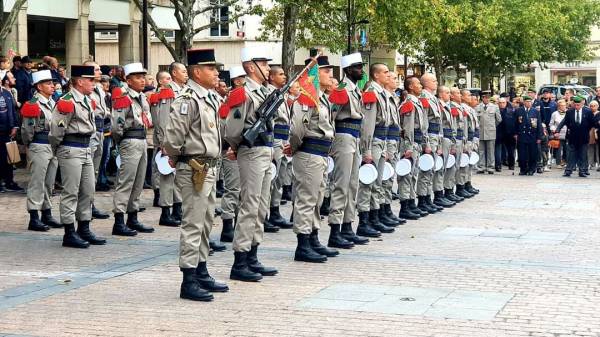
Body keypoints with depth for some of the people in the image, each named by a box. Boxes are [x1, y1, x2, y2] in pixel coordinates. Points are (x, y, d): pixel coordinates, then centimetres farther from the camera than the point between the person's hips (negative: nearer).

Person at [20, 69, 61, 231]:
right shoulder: (33, 104, -12)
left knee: (49, 183, 14)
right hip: (39, 147, -8)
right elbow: (27, 129, -14)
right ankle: (34, 218, -1)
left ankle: (47, 215, 23)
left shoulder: (52, 102, 14)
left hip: (53, 145, 8)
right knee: (37, 183, -5)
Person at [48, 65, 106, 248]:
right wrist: (58, 150, -2)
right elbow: (56, 130, -15)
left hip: (86, 150, 9)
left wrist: (86, 145, 19)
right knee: (71, 192, -3)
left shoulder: (87, 101, 14)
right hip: (71, 151, -9)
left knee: (88, 192, 13)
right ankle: (69, 234, 2)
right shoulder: (67, 102, -16)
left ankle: (84, 229, 23)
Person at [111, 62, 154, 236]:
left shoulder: (143, 98, 15)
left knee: (138, 183, 14)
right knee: (125, 182, -8)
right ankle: (119, 222, -7)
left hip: (142, 141, 9)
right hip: (130, 143, -9)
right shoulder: (123, 99, -13)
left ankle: (133, 219, 23)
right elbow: (117, 125, -18)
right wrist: (120, 141, -5)